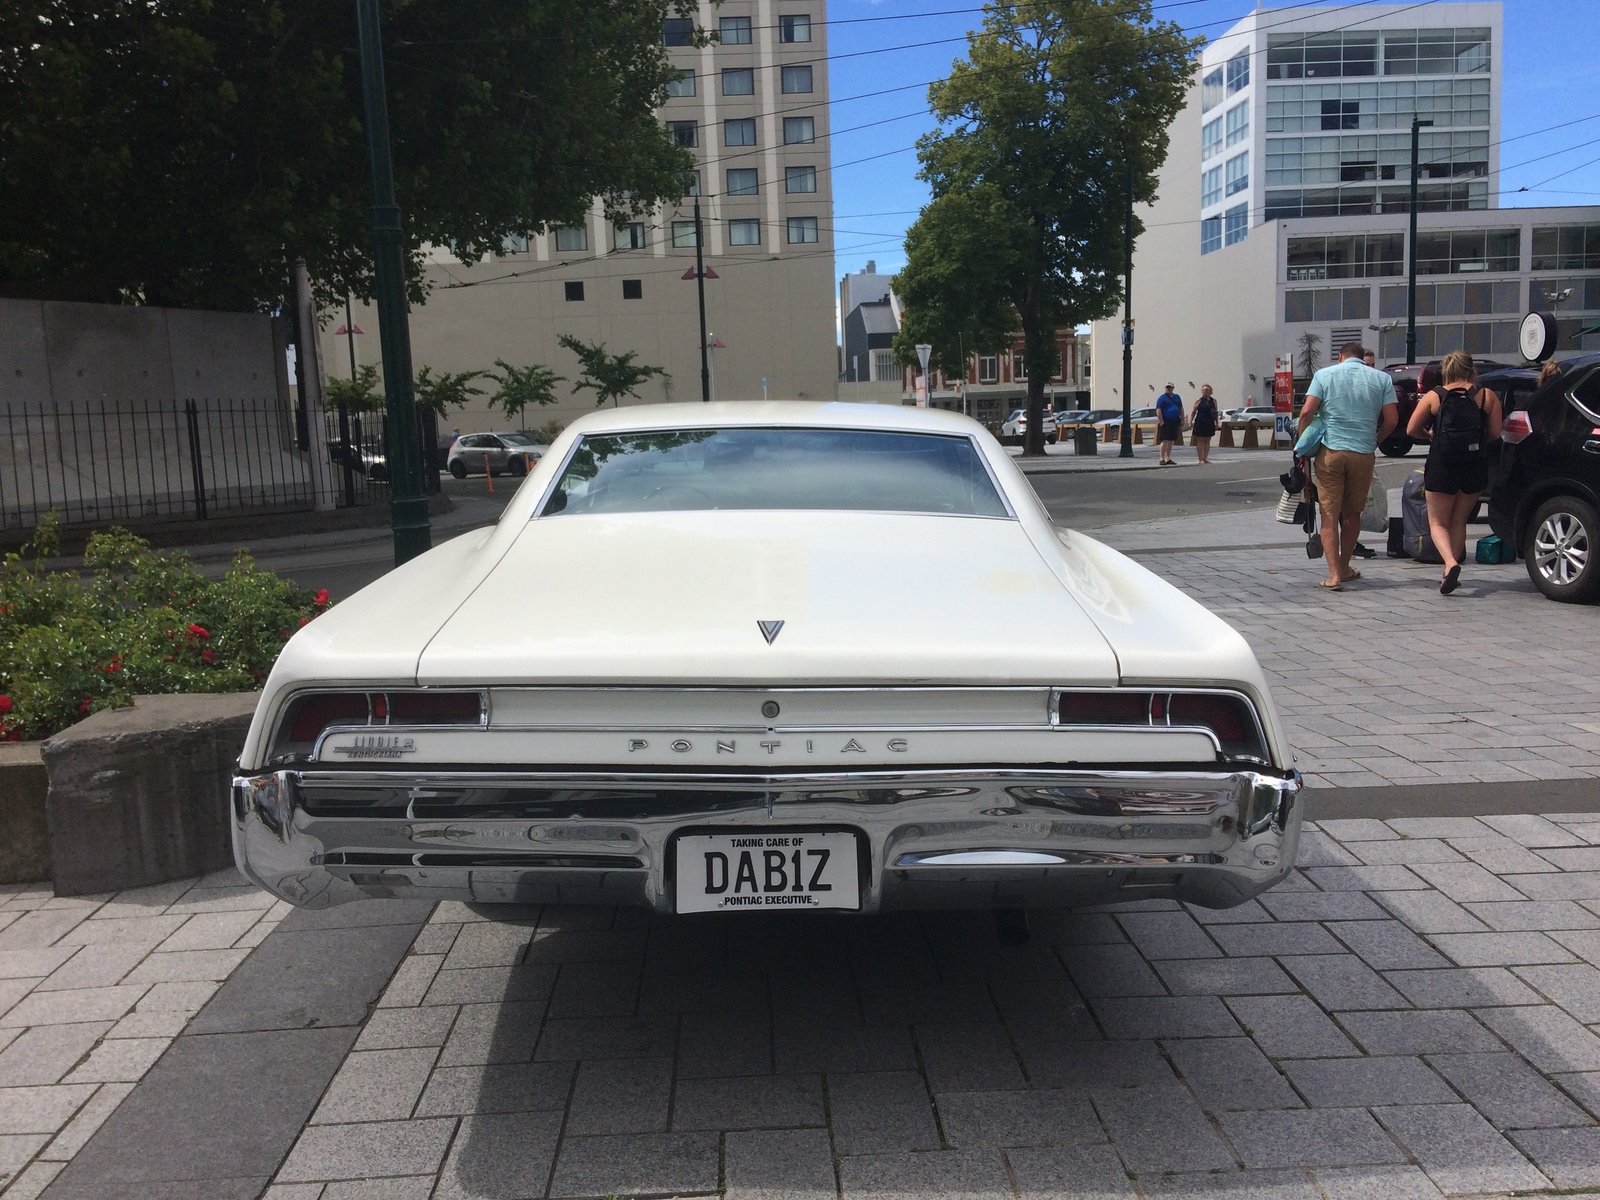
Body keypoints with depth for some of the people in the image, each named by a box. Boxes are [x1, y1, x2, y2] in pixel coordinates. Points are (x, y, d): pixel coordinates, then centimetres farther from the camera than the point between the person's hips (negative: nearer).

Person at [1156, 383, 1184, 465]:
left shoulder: (1177, 397, 15)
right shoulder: (1162, 398, -3)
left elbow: (1181, 409, 19)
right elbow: (1158, 410, -10)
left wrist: (1182, 420, 12)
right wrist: (1161, 421, -17)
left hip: (1175, 422, 6)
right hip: (1166, 423, -6)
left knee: (1171, 441, 8)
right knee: (1164, 441, -9)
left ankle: (1167, 459, 13)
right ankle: (1162, 459, -7)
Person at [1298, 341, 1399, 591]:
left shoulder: (1324, 374, 3)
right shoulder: (1381, 379, 8)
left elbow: (1307, 412, -8)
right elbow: (1392, 420, 1)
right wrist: (1374, 441, 17)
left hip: (1330, 451, -2)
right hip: (1363, 454, 2)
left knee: (1329, 515, 0)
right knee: (1352, 514, 17)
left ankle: (1334, 574, -10)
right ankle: (1344, 568, 28)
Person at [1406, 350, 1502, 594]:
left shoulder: (1433, 397, -2)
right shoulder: (1487, 396, 1)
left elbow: (1412, 430, -3)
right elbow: (1495, 432, -1)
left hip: (1441, 465, -2)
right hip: (1475, 467, 2)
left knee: (1438, 522, 7)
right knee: (1459, 521, 18)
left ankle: (1450, 563, -19)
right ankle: (1450, 574, 17)